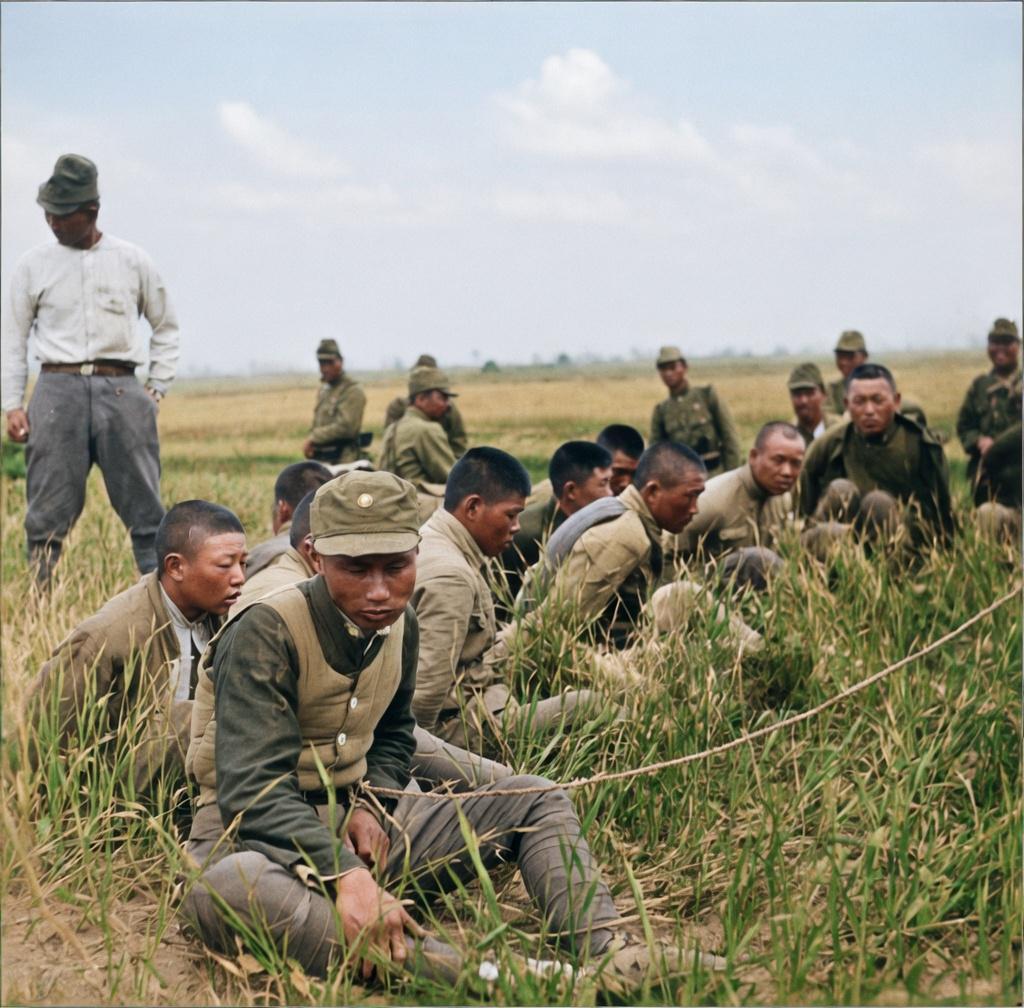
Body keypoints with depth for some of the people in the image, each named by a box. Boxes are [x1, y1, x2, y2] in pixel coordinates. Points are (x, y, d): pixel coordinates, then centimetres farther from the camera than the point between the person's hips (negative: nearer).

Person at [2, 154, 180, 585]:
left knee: (144, 506, -1)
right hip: (58, 388, 0)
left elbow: (166, 327, 17)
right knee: (48, 511, -1)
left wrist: (157, 389, 8)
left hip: (120, 389, 0)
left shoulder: (133, 261, 7)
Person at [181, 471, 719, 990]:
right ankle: (478, 976, -53)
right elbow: (252, 791, -29)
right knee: (222, 889, -44)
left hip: (354, 821, 7)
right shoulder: (266, 633, -20)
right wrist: (346, 876, -44)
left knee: (533, 801, -1)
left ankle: (608, 955, -27)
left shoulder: (400, 626, 2)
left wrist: (366, 807, -3)